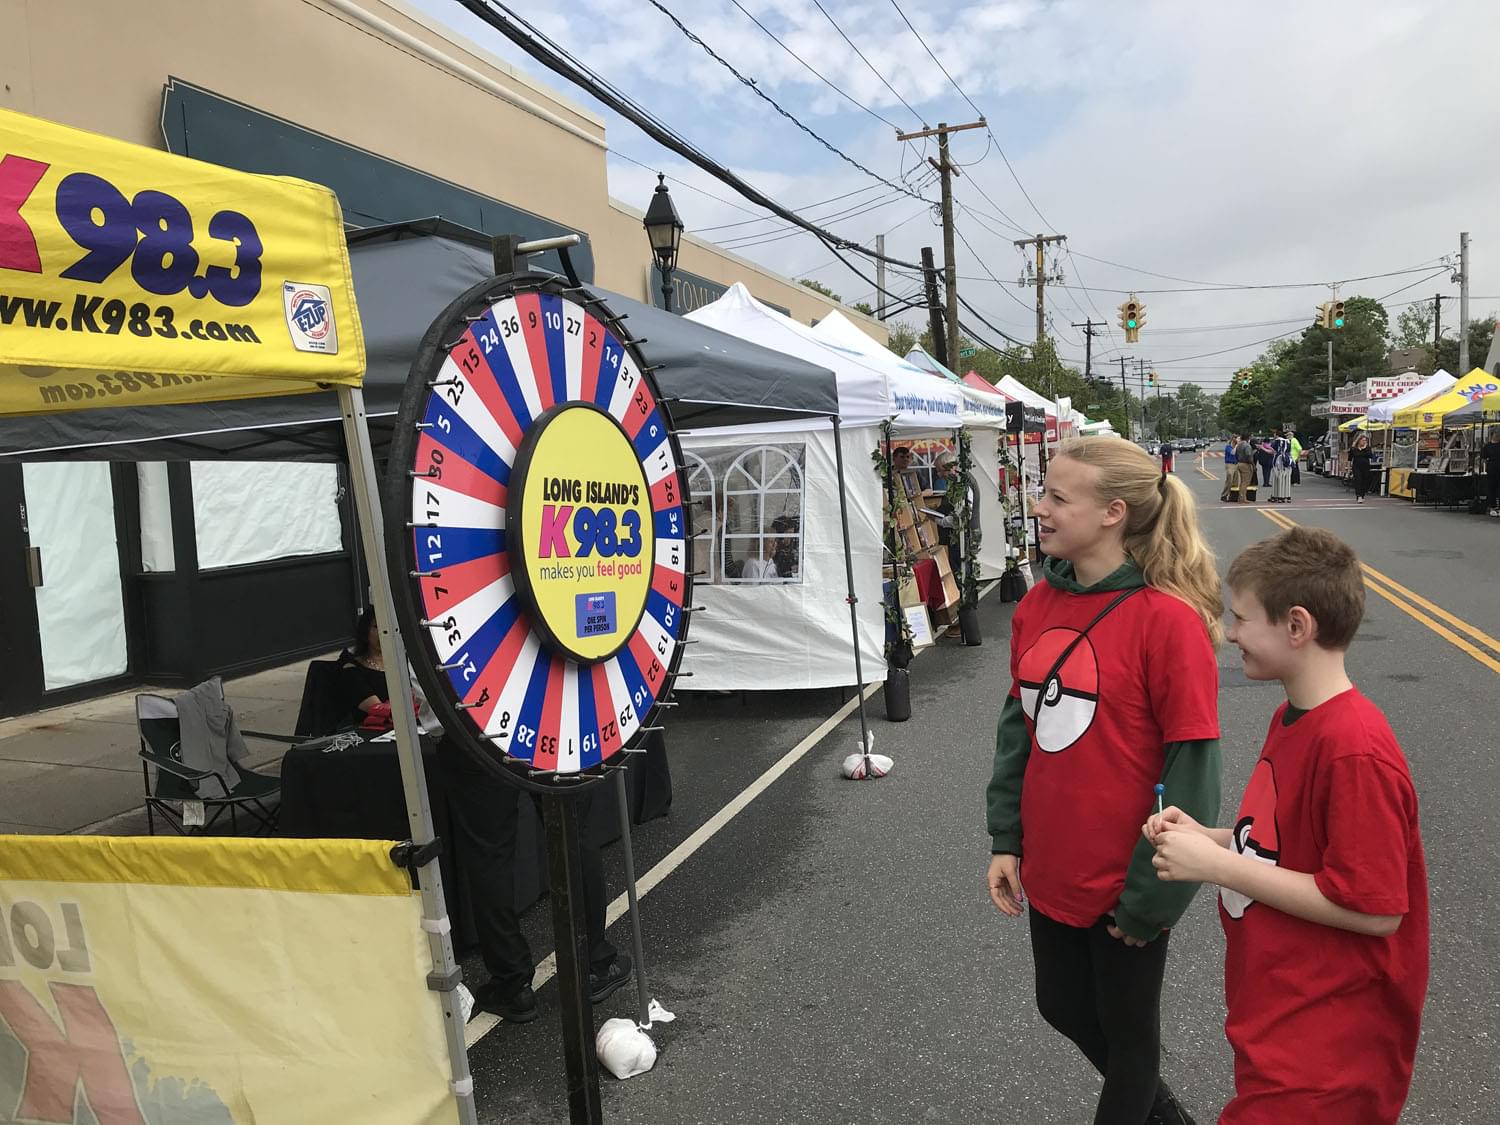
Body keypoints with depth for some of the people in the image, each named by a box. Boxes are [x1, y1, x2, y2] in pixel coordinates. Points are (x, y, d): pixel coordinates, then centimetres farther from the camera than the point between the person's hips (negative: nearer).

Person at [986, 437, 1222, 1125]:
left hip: (1126, 883, -7)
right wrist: (1005, 841, 5)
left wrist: (1153, 894, -14)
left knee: (1127, 1030, 17)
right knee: (1064, 1007, 24)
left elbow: (1192, 766, -17)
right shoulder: (1037, 605, -1)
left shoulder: (1169, 619, -20)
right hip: (1050, 869, 7)